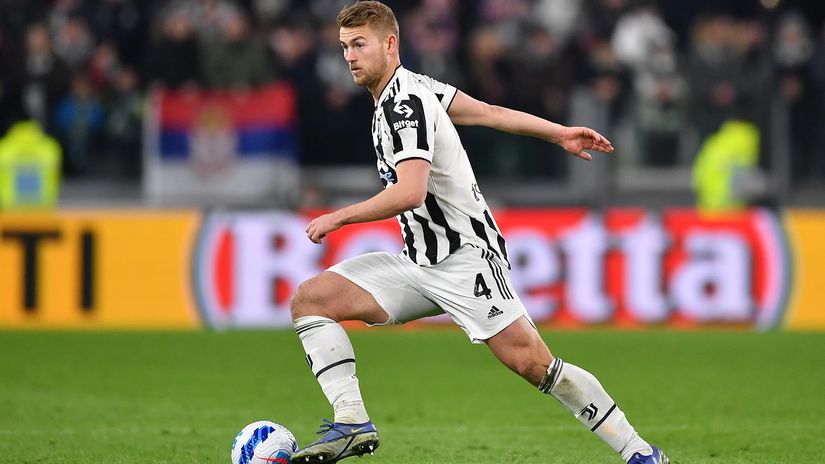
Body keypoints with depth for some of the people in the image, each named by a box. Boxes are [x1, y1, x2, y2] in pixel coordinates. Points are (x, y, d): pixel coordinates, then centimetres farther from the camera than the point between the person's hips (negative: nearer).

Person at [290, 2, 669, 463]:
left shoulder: (404, 104, -17)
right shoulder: (411, 88, 12)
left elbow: (410, 191, -28)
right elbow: (491, 112, 16)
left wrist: (339, 218, -19)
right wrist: (559, 133, 21)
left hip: (464, 255, -10)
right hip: (418, 263, 10)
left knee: (533, 363, -15)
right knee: (310, 299, -4)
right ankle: (352, 424, -13)